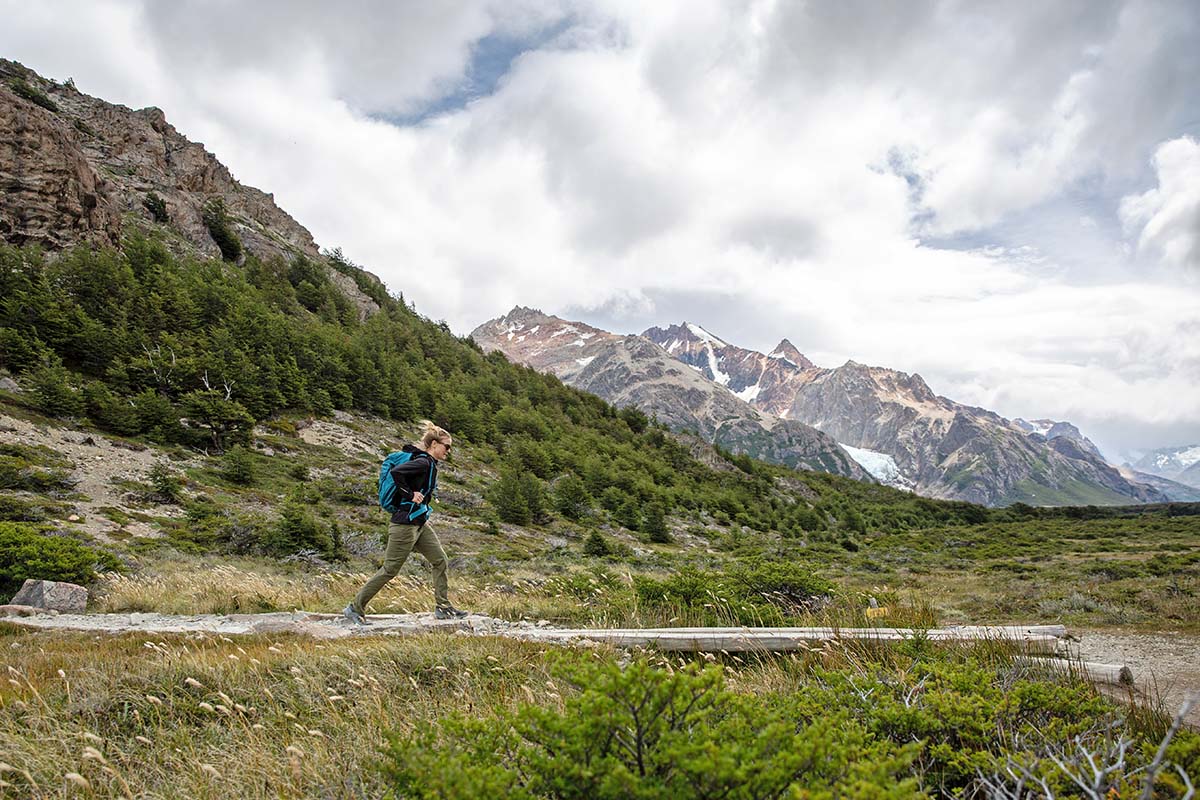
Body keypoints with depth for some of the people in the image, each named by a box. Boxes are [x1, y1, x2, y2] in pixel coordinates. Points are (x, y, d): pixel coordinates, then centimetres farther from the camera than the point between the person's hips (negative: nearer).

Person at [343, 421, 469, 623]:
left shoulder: (429, 463, 11)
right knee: (390, 569, -1)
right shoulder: (424, 462, -18)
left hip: (420, 524, 10)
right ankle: (355, 608, 11)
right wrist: (410, 495, -22)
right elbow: (396, 471, -31)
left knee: (440, 561, 8)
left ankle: (442, 607, 15)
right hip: (405, 524, -10)